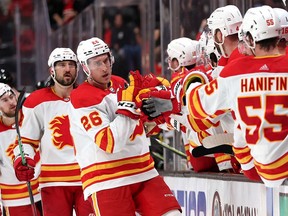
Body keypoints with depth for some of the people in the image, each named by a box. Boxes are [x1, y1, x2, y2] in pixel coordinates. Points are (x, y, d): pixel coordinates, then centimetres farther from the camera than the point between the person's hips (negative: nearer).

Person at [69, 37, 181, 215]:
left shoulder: (121, 84, 10)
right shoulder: (82, 98, -12)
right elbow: (110, 143, -22)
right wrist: (127, 102, -24)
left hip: (144, 173, 6)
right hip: (107, 181, -6)